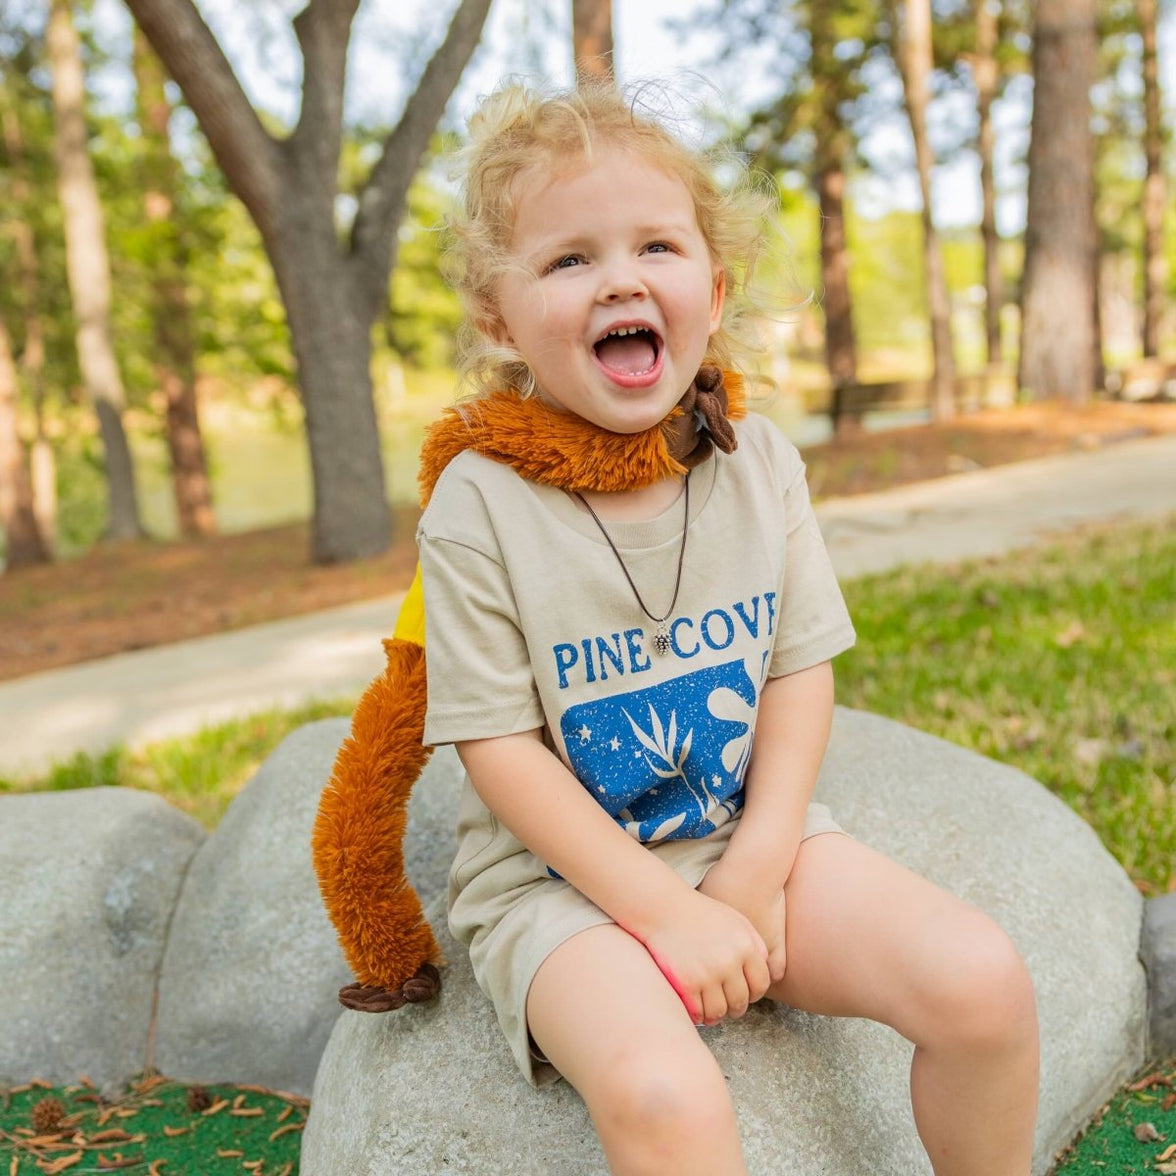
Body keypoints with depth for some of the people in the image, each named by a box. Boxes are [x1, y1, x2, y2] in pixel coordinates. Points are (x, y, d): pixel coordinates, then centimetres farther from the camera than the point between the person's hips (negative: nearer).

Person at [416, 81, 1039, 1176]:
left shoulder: (761, 465, -2)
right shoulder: (480, 505, -14)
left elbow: (799, 673, 2)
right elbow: (501, 750, -12)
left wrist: (756, 873, -9)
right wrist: (663, 911, -16)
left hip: (749, 834, 4)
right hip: (562, 872, -3)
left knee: (985, 983, -13)